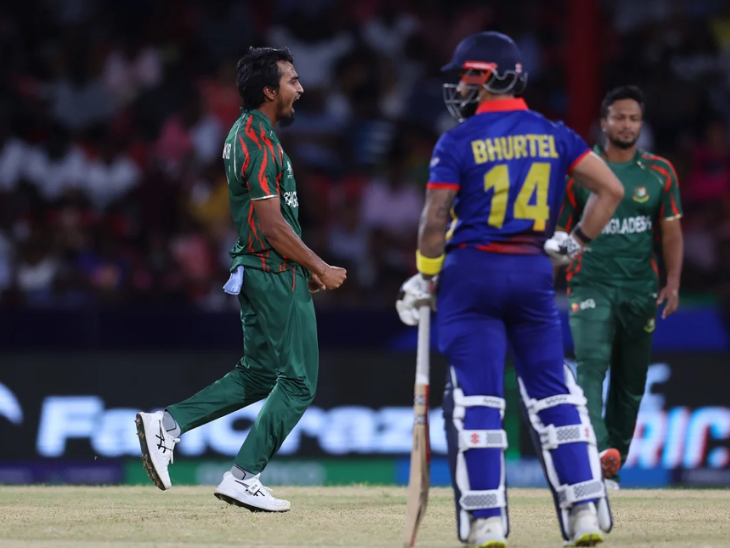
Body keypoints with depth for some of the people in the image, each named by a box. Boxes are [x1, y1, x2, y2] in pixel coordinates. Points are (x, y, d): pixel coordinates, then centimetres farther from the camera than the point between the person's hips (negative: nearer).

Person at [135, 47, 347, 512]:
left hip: (254, 269, 10)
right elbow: (272, 224, -22)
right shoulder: (260, 141, -19)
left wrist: (307, 268, 19)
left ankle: (168, 424, 10)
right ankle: (243, 478, -2)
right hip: (276, 274, -10)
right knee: (299, 382, -3)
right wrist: (321, 268, -13)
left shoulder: (244, 133, 14)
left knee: (259, 374, 18)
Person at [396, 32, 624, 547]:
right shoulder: (553, 135, 5)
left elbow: (435, 221, -9)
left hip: (471, 273, -3)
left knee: (476, 400, -1)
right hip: (535, 273, 3)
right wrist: (576, 243, 11)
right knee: (553, 394, 10)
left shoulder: (458, 142, -6)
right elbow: (611, 188, 2)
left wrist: (424, 279, 3)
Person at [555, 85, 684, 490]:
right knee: (591, 366, -22)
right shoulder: (581, 171, 3)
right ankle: (599, 453, -36)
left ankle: (613, 467, 15)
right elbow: (562, 235, 8)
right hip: (591, 286, -3)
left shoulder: (659, 173, 8)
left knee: (631, 381, 5)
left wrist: (673, 282, -6)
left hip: (640, 290, 3)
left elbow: (671, 230, 6)